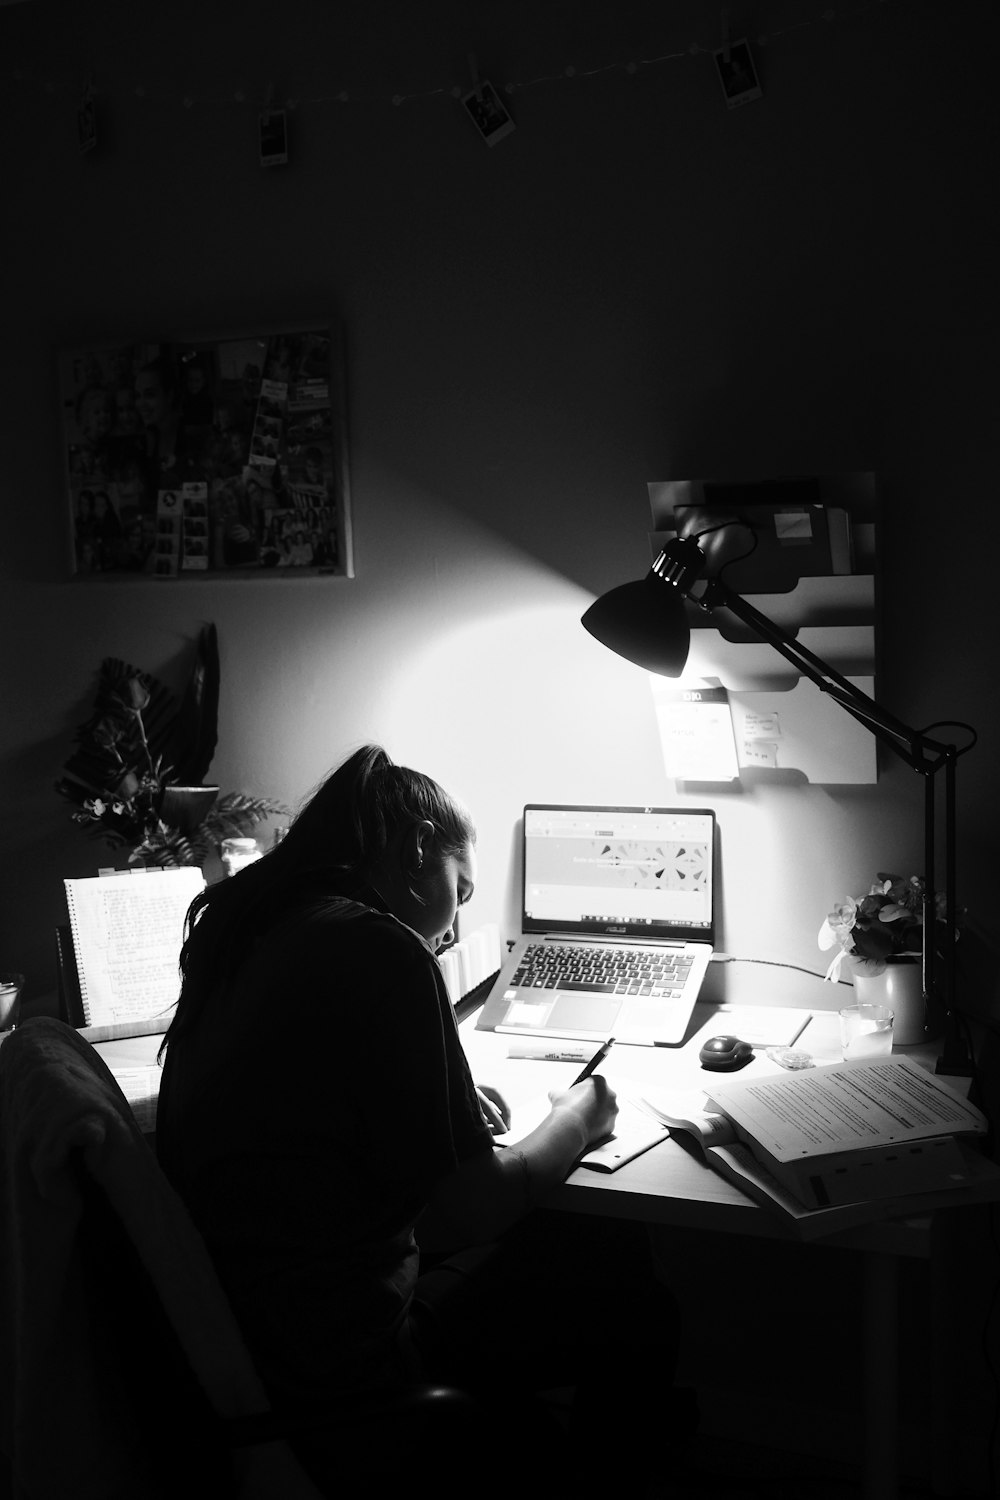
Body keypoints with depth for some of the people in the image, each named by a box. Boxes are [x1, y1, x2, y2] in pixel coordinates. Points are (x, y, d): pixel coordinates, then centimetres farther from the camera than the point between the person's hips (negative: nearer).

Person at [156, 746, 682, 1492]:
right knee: (639, 1296, 8)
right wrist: (574, 1124, -1)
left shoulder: (250, 931, 4)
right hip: (337, 1374, -9)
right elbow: (462, 1212, -19)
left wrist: (444, 1102, 11)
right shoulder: (380, 951, -22)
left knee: (610, 1242, 19)